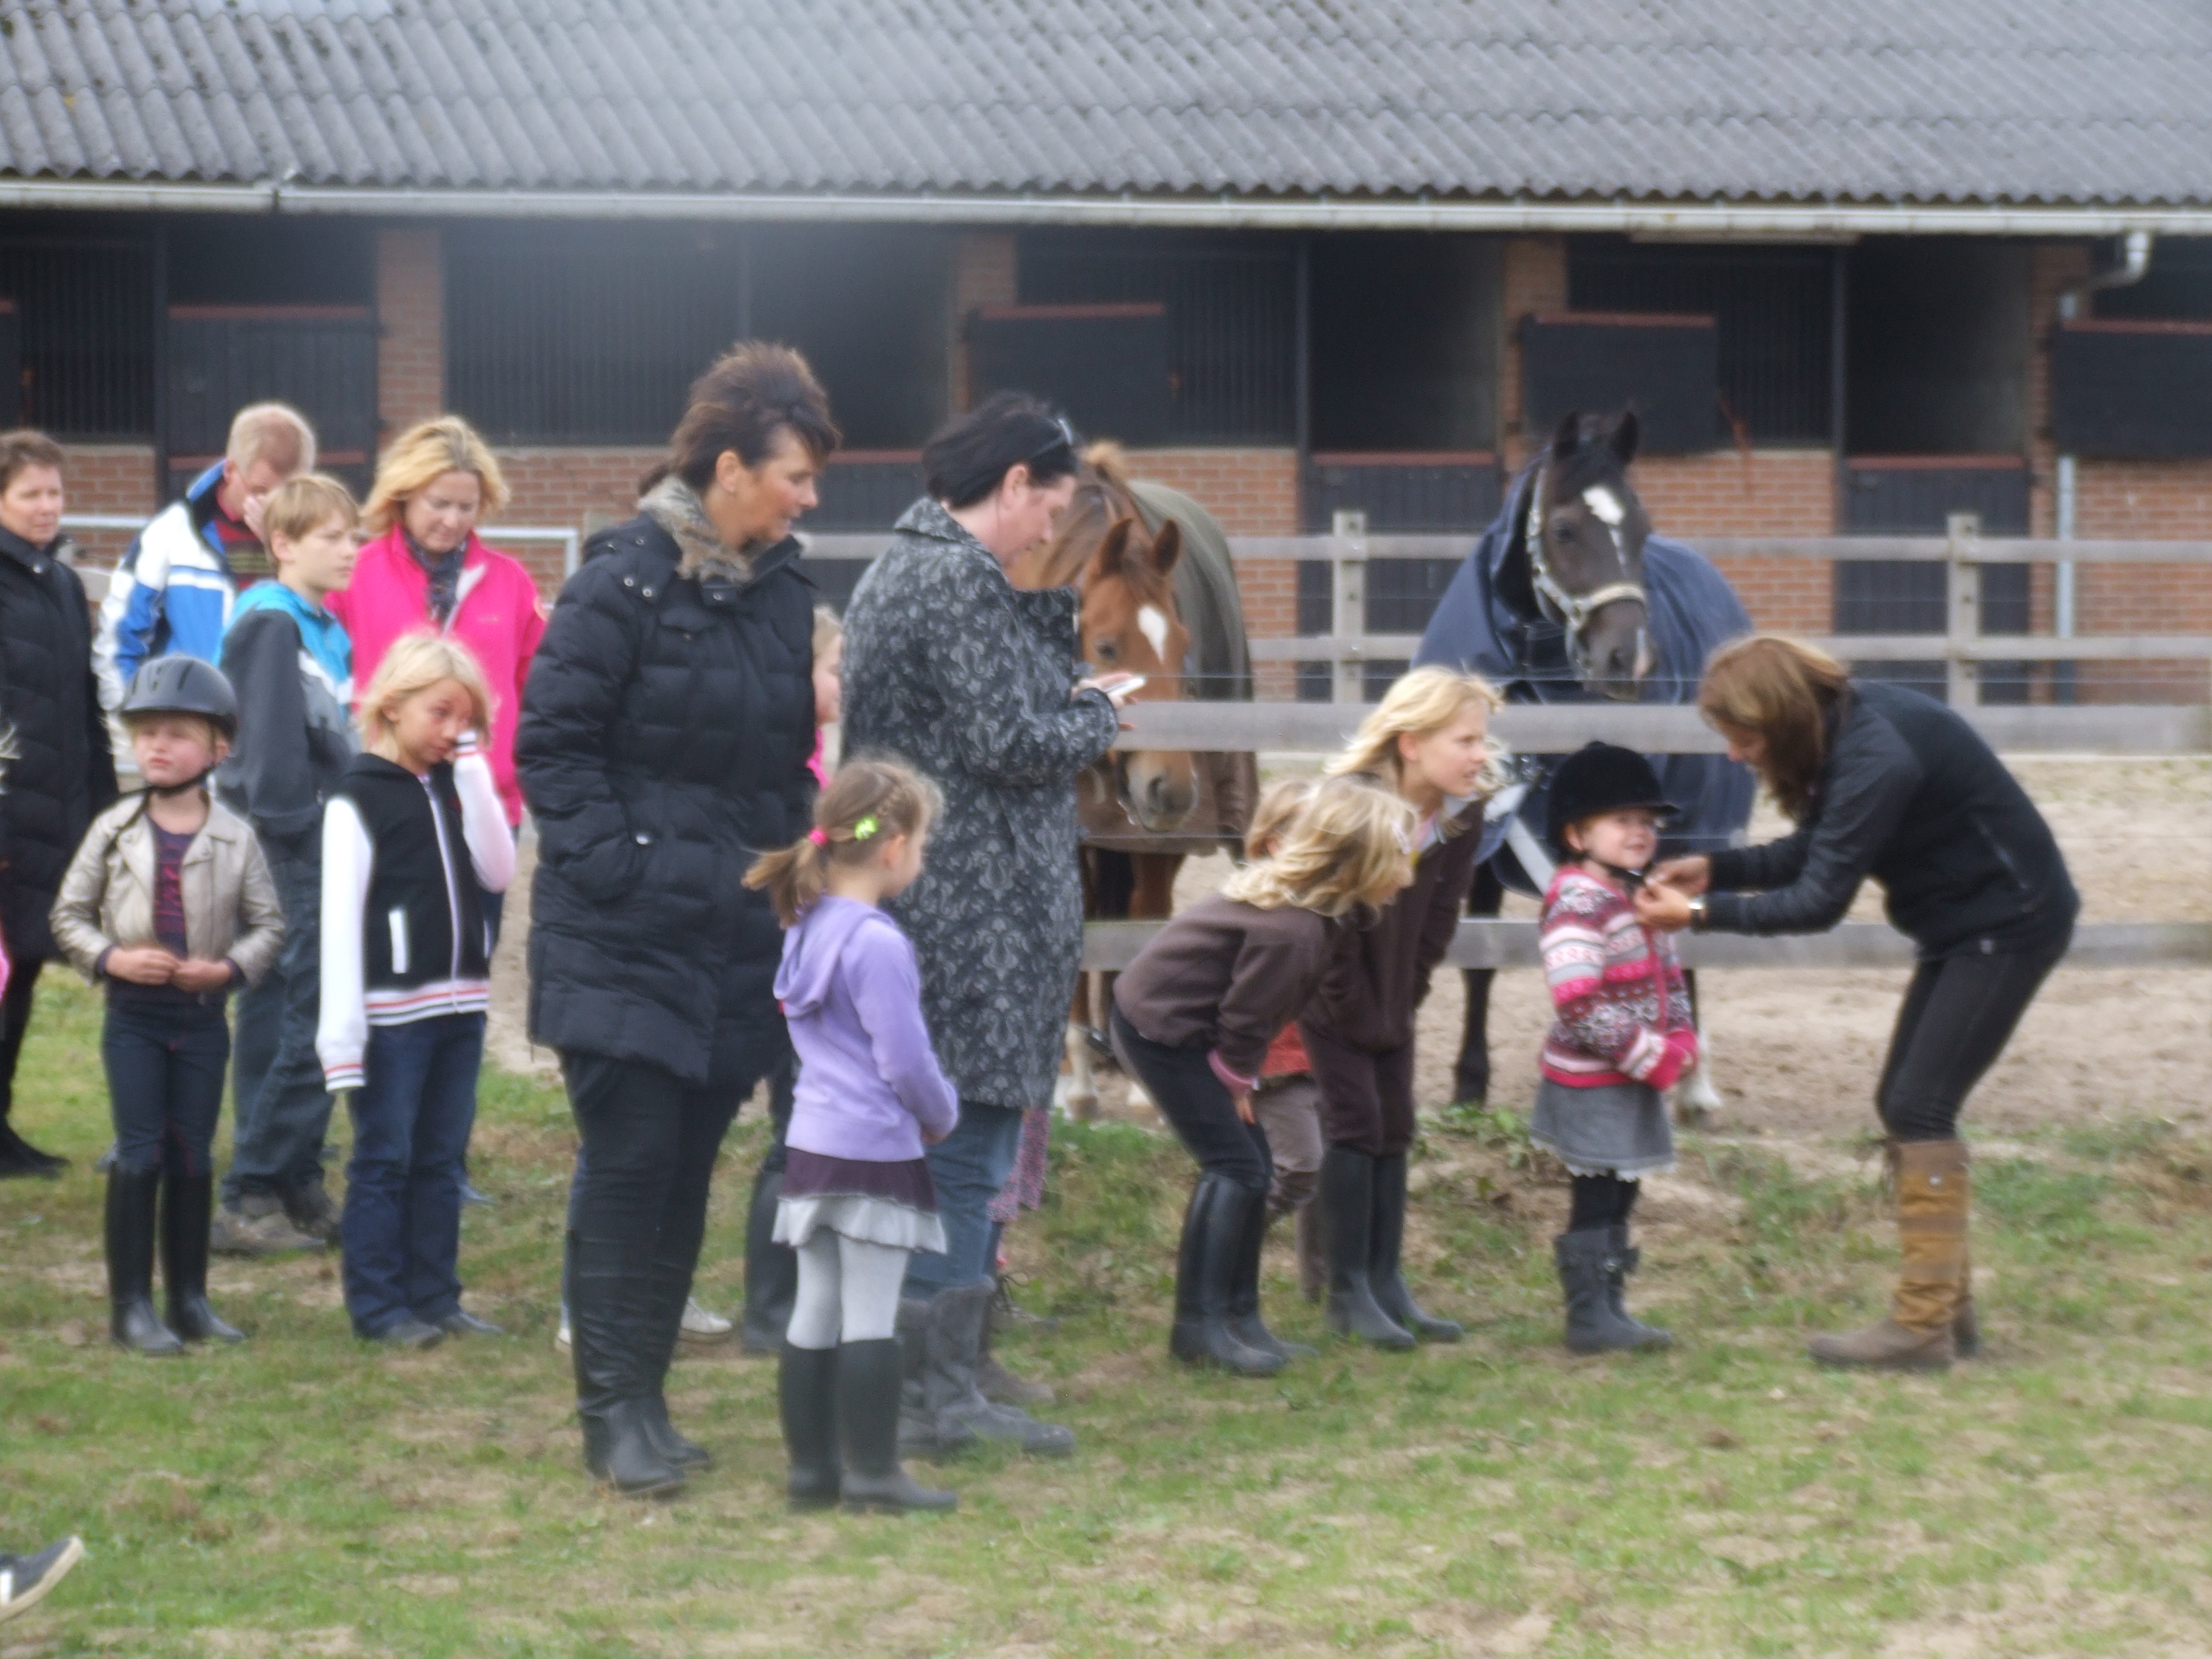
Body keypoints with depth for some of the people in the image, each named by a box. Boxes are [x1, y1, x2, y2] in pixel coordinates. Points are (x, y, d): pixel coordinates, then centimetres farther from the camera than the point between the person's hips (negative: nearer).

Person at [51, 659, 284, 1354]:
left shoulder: (235, 839, -1)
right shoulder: (114, 831, -1)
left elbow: (268, 923, 4)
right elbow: (69, 913, 3)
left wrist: (230, 967, -13)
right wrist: (111, 958, -13)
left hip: (203, 1015, 1)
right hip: (133, 1015, -1)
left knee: (193, 1157, 7)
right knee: (139, 1154, -5)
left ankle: (190, 1298, 16)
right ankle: (130, 1304, 0)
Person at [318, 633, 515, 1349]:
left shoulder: (456, 789, 11)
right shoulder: (359, 799, -8)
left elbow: (499, 873, -1)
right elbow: (340, 919, -12)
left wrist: (473, 770, -6)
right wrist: (341, 1032, -18)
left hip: (460, 1005, 6)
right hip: (392, 1012, -6)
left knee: (441, 1160, 11)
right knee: (384, 1161, 0)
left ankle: (435, 1296, 17)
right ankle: (378, 1307, 5)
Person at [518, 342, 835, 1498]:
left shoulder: (782, 590, 11)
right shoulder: (626, 583, -10)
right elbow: (551, 742, -10)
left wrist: (788, 860, 9)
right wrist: (613, 864, -16)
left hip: (737, 933, 7)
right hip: (625, 935, -6)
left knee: (688, 1171, 8)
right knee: (630, 1160, -8)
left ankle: (645, 1394, 16)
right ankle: (613, 1410, -3)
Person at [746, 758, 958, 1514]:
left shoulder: (805, 930, 10)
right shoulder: (877, 943, -18)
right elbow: (904, 1061, -17)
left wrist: (926, 1109, 18)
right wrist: (942, 1115, 2)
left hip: (812, 1147, 8)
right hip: (876, 1151, -8)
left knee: (815, 1312, 11)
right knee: (870, 1317, -3)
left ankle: (812, 1466, 16)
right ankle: (873, 1472, 1)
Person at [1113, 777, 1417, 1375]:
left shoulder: (1293, 899, 1)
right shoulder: (1291, 929, -30)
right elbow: (1246, 1018, -19)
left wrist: (1237, 1079, 10)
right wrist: (1235, 1082, -4)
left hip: (1166, 1021, 10)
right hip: (1161, 1028, -10)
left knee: (1253, 1167, 11)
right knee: (1234, 1164, -11)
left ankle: (1238, 1315, 17)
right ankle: (1199, 1325, -7)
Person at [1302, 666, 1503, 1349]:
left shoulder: (1463, 814, -9)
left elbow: (1437, 918, -1)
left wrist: (1404, 1000, -3)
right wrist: (1355, 1011, -16)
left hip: (1392, 1001, 6)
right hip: (1334, 992, -6)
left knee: (1395, 1127, 6)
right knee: (1356, 1121, -9)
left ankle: (1386, 1283, 13)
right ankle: (1347, 1293, -3)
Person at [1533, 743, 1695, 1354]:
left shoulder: (1640, 897, 12)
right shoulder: (1577, 902, -19)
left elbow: (1668, 976, 22)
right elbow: (1579, 1007, -26)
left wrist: (1681, 1039, 3)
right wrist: (1655, 1058, -22)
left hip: (1632, 1084, 9)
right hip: (1591, 1084, -9)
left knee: (1618, 1201, 15)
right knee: (1596, 1201, -4)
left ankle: (1609, 1309, 23)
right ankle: (1589, 1318, 1)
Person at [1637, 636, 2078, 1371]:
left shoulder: (1879, 759, -29)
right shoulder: (1842, 724, -1)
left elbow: (1820, 901, -26)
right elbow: (1813, 854, 9)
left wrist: (1701, 913, -23)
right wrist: (1715, 869, -3)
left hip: (2011, 923, -10)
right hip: (1961, 922, 10)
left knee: (1918, 1107, -11)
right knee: (1903, 1105, 10)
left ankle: (1923, 1325, -9)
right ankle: (1949, 1307, 16)